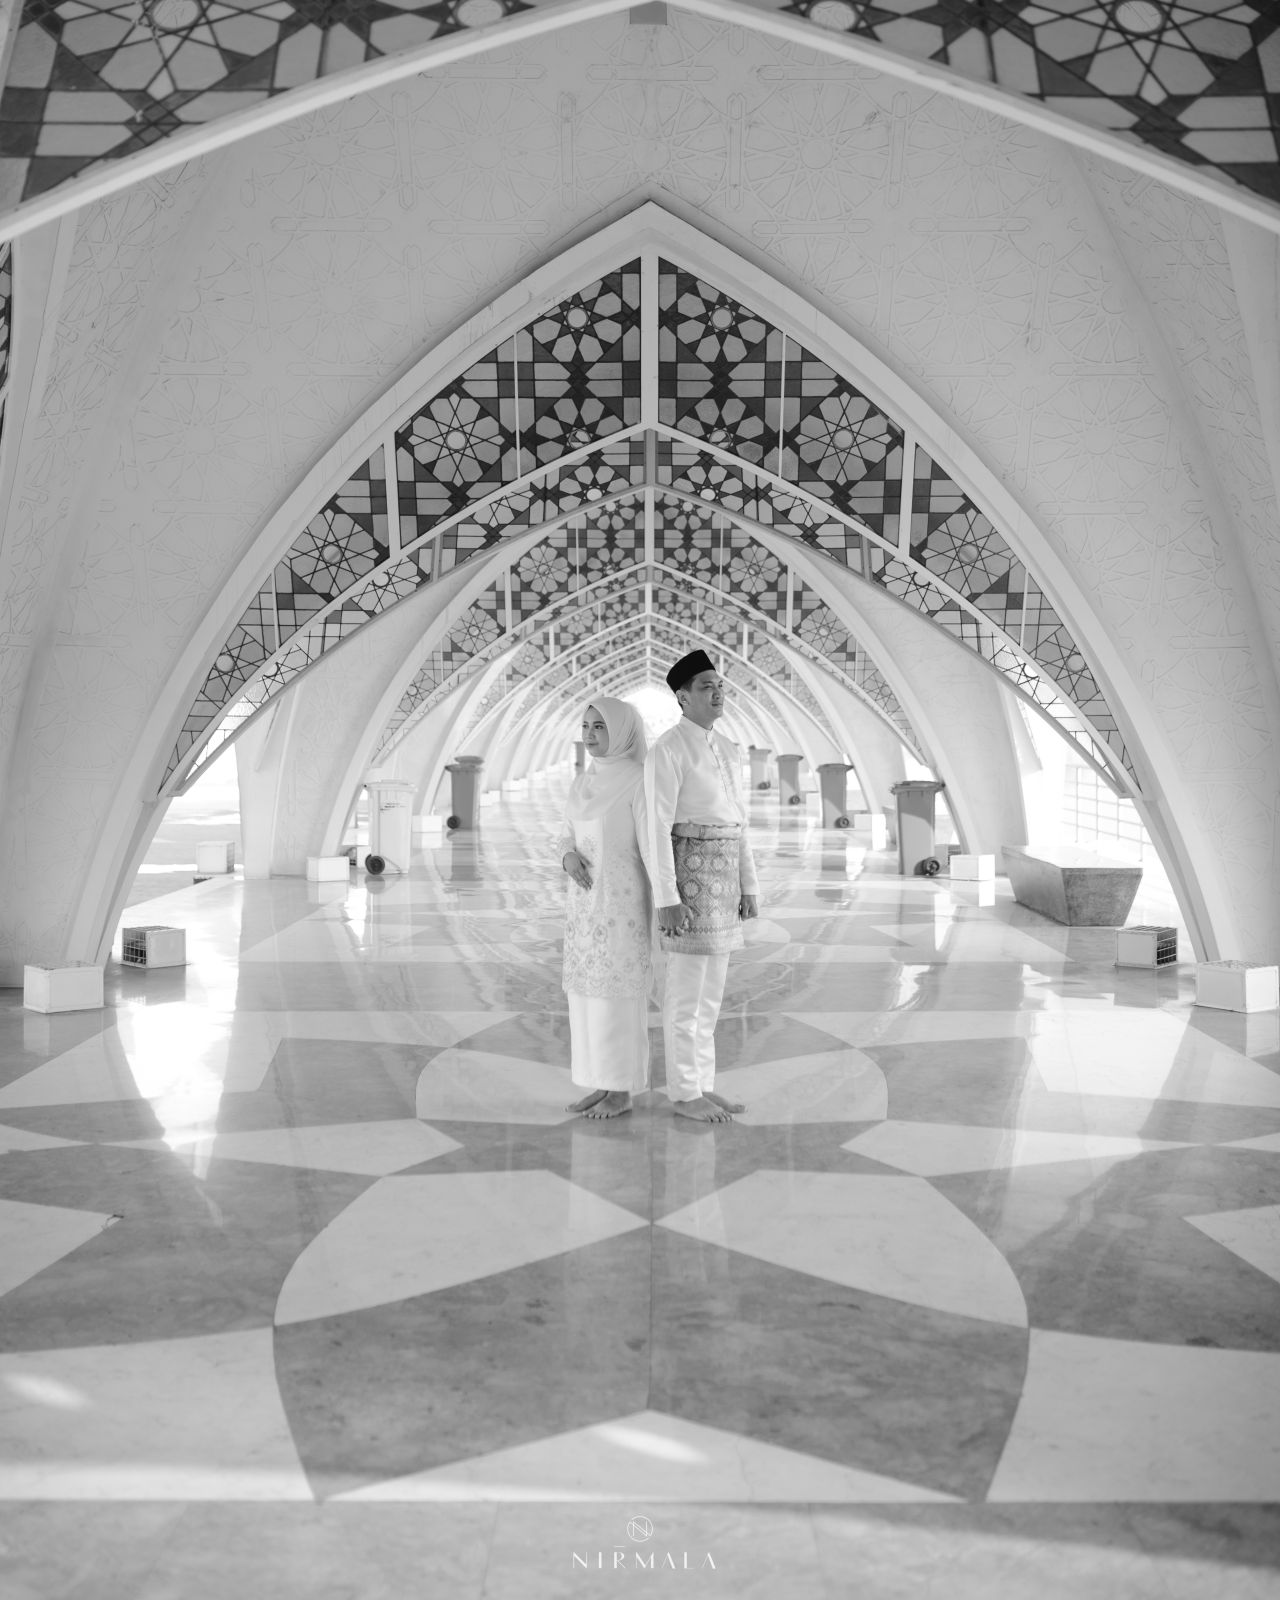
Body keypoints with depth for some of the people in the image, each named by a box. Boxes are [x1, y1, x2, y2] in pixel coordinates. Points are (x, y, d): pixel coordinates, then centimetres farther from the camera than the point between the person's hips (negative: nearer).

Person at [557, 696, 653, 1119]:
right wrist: (569, 857, -7)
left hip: (623, 903, -7)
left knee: (619, 997, -2)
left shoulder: (640, 781, -11)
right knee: (589, 993, 9)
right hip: (586, 904, 8)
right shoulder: (582, 784, 11)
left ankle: (622, 1093, 9)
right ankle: (602, 1086, 19)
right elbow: (569, 837, 17)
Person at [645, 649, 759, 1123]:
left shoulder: (725, 749, 15)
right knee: (687, 991, -2)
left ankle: (700, 1086, 20)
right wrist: (666, 900, -20)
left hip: (719, 877, 9)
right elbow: (657, 828, -17)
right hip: (686, 876, -9)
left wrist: (748, 886, 14)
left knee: (709, 989, 12)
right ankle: (684, 1094, 8)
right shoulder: (667, 750, -13)